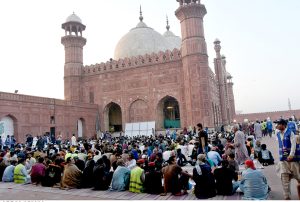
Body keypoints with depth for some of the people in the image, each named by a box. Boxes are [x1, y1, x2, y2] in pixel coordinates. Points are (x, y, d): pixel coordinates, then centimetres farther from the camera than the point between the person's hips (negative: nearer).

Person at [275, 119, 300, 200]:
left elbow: (293, 144, -18)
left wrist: (291, 155, -26)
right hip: (283, 159, 5)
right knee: (284, 178, 1)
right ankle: (287, 197, 9)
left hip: (292, 157, -4)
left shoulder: (290, 132, -12)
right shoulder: (278, 134, 6)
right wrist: (280, 155, 13)